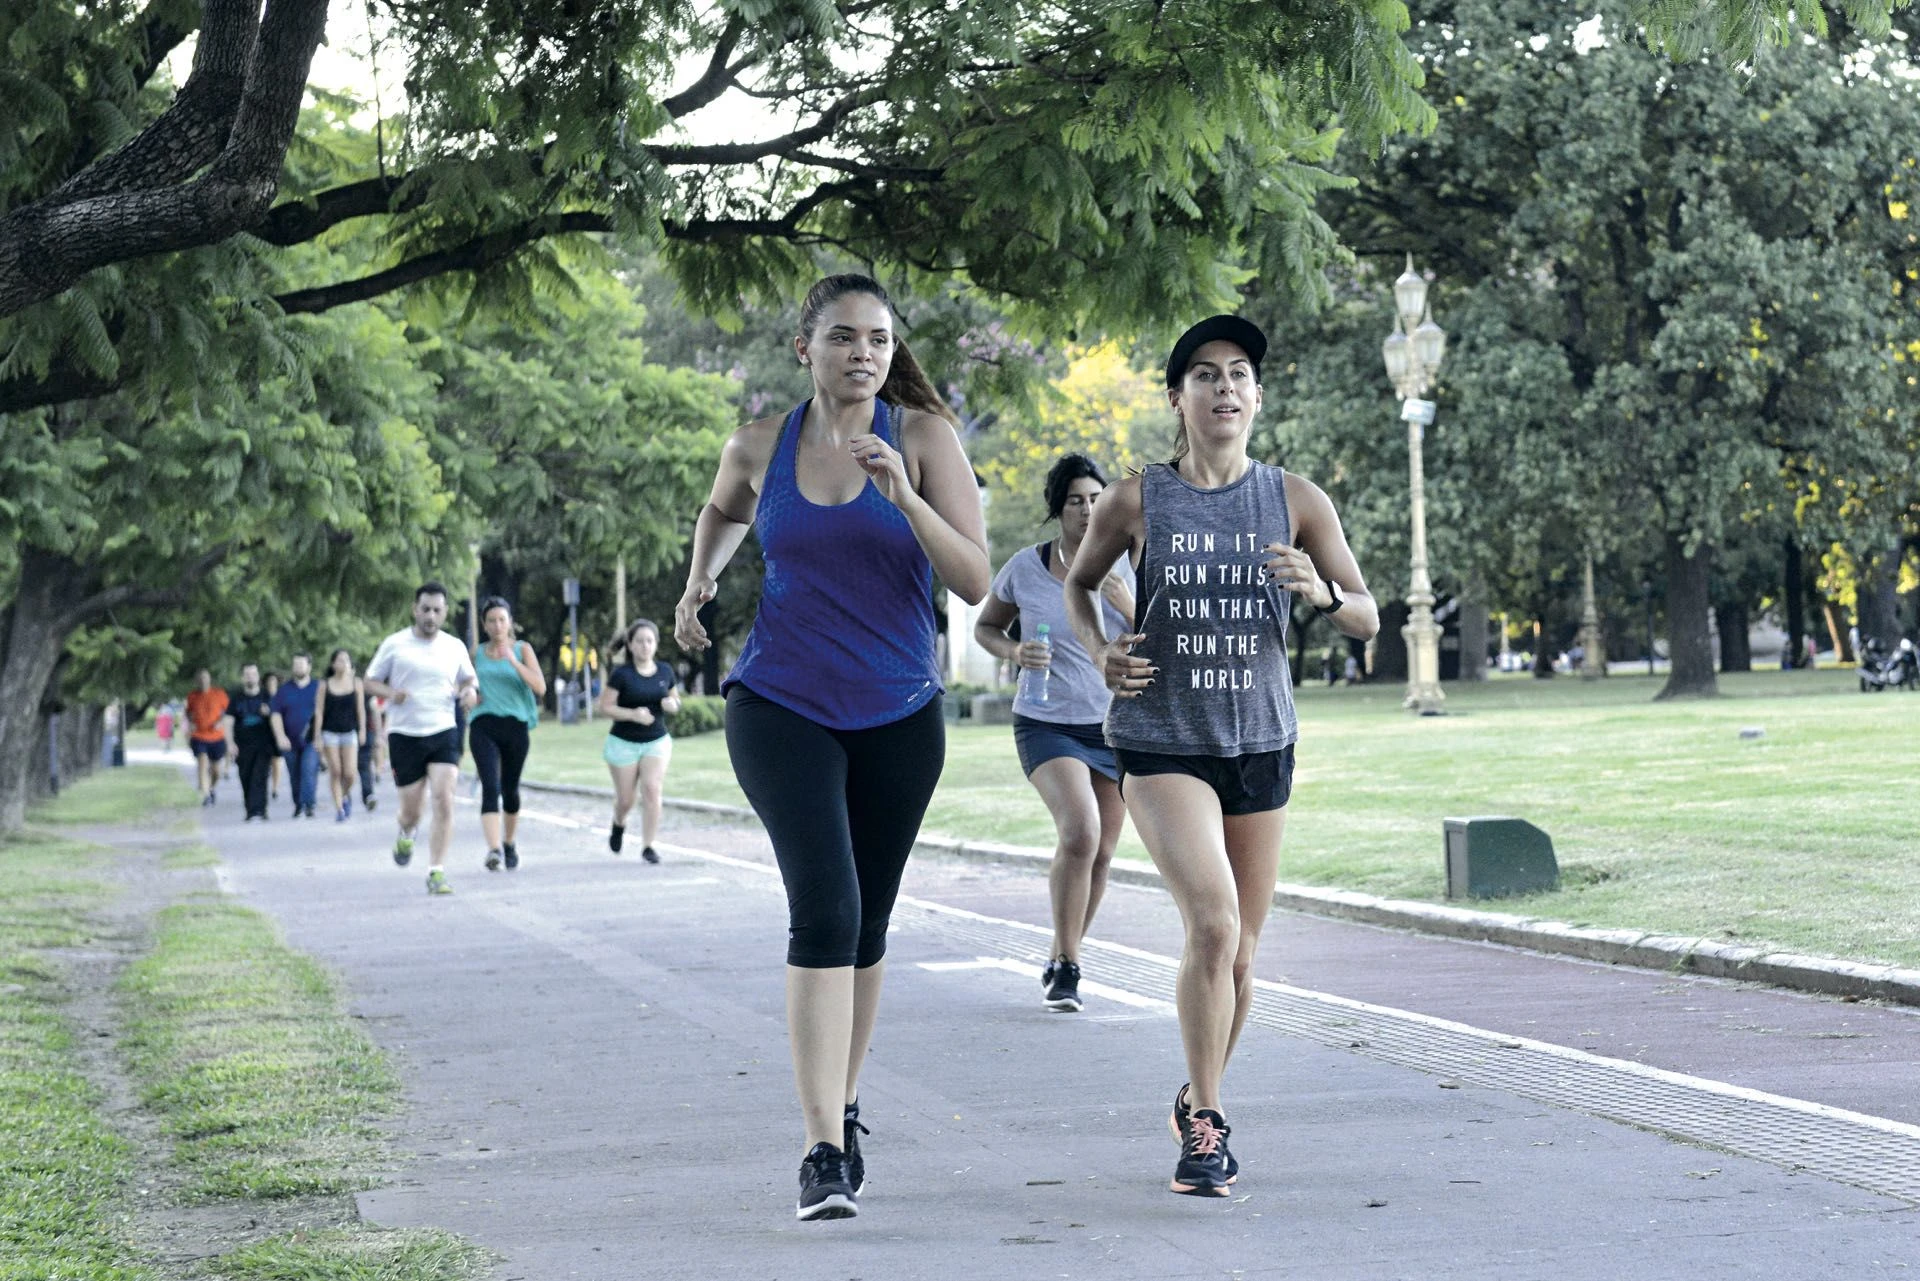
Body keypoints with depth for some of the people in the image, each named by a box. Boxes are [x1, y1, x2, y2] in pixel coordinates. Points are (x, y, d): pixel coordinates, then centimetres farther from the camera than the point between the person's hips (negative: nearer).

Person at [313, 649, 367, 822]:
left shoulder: (356, 683, 4)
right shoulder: (325, 685, 1)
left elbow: (361, 709, 8)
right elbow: (319, 711, 1)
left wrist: (362, 730, 2)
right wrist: (317, 737, -4)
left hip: (350, 733, 1)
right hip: (330, 733, -1)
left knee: (349, 773, -9)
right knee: (335, 772, -4)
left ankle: (346, 795, 22)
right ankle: (338, 808, 2)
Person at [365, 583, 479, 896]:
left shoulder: (455, 647, 7)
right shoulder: (395, 645, 0)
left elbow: (469, 678, 22)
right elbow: (371, 680, 6)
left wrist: (470, 689, -2)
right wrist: (390, 693, -15)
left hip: (443, 732, 1)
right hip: (404, 735, -1)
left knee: (443, 800, -15)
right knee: (411, 809, 3)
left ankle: (436, 872, -10)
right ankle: (405, 834, 42)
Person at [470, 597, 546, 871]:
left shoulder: (522, 649, 3)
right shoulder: (477, 654, 9)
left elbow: (540, 688, -9)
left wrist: (514, 662, -19)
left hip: (515, 727, 0)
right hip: (483, 726, 0)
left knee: (510, 789, 12)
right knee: (490, 787, -17)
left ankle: (509, 843, 34)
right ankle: (494, 849, -28)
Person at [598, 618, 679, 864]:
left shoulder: (665, 671, 1)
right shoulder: (621, 674, -11)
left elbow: (675, 700, 15)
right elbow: (605, 707, -12)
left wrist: (672, 705, -10)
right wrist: (633, 714, -26)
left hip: (657, 741, 2)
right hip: (624, 743, -2)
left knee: (652, 790, -15)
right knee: (625, 799, 8)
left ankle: (648, 846, -7)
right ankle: (618, 825, 43)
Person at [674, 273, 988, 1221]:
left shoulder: (924, 435, -6)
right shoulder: (759, 447, 0)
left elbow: (976, 582, -13)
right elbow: (723, 512, 25)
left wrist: (904, 497, -25)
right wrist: (699, 583, 10)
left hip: (898, 715, 1)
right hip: (781, 707, -1)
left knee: (865, 926, 13)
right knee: (825, 908, -18)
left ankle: (842, 1111, 33)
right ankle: (824, 1152, -18)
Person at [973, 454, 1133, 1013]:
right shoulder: (1024, 567, -6)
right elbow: (985, 627, 9)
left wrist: (1130, 608, -21)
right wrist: (1014, 652, -12)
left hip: (1115, 725, 3)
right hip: (1047, 722, -3)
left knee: (1099, 853, 10)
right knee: (1080, 831, -24)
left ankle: (1061, 959, 32)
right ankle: (1066, 967, -11)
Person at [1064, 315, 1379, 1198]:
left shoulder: (1296, 501, 0)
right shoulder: (1136, 501, -4)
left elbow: (1367, 620, 4)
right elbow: (1078, 583, 14)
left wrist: (1321, 593, -17)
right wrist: (1099, 651, -5)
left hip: (1260, 744, 3)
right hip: (1160, 742, -3)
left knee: (1240, 954, 11)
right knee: (1213, 923, -21)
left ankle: (1202, 1101, 36)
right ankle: (1204, 1123, -7)